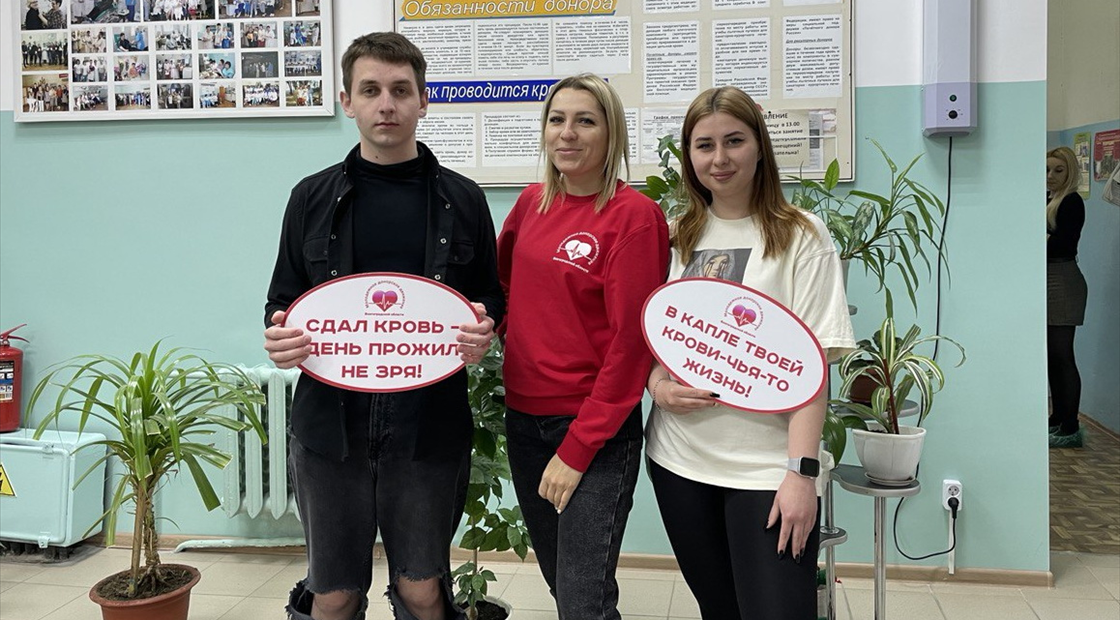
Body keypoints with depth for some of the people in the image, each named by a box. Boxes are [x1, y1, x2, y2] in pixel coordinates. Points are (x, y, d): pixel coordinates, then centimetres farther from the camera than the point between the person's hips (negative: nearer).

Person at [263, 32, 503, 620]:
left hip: (429, 426, 0)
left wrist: (482, 333, -13)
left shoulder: (461, 198, 2)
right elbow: (283, 302, 10)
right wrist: (278, 337, -12)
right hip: (330, 423, 1)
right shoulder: (314, 197, 4)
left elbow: (491, 298, 8)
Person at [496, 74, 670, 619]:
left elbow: (629, 342, -15)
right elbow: (499, 280, 23)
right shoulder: (532, 203, 6)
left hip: (598, 429, -6)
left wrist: (577, 449, -15)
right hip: (524, 417, 6)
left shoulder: (634, 215, -12)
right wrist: (503, 332, 4)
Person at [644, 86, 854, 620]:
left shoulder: (801, 236, -3)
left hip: (766, 468, -4)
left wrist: (802, 471, -16)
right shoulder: (675, 237, 9)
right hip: (678, 460, 4)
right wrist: (657, 384, -6)